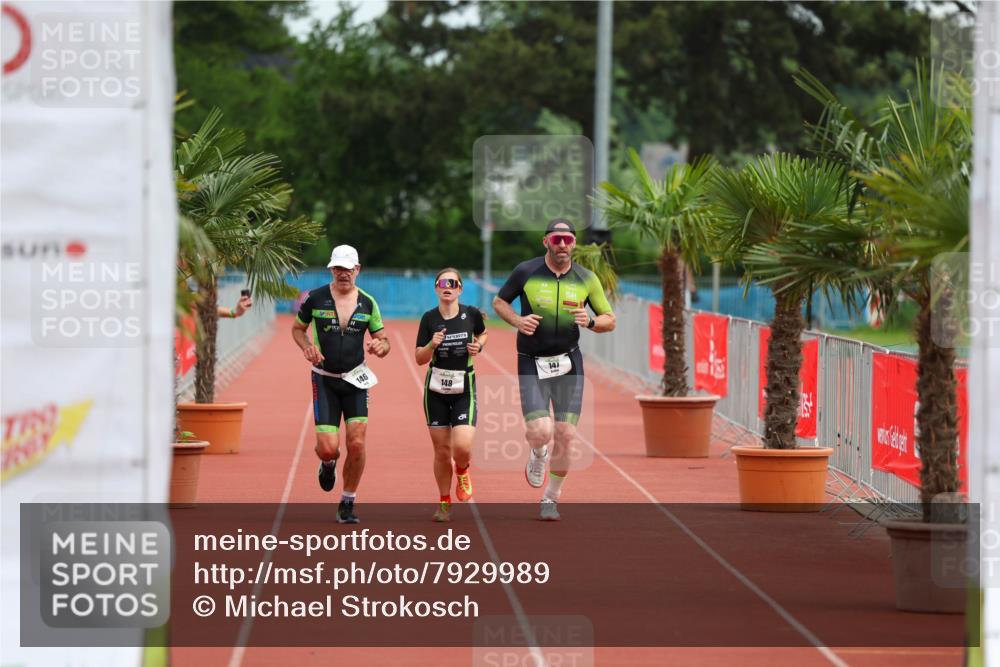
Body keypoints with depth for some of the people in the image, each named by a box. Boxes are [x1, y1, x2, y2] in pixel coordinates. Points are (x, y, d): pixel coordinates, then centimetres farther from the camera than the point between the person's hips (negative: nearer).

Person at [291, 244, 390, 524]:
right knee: (328, 447, -10)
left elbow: (383, 340, 8)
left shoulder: (368, 303, 1)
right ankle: (328, 465, 30)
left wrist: (380, 346, -17)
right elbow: (297, 328, 11)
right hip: (324, 380, -1)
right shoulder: (315, 299, -3)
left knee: (357, 443, -10)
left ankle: (347, 504, 7)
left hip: (355, 379, 1)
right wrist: (307, 348, -11)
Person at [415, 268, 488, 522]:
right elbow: (420, 359, -3)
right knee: (441, 450, 4)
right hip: (436, 390, 1)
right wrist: (432, 344, -22)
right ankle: (444, 503, 22)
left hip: (464, 390, -1)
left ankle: (462, 473, 19)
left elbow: (482, 334, 17)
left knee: (462, 447, -17)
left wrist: (479, 346, -4)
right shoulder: (429, 318, -5)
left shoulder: (472, 314, -6)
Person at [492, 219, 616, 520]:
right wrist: (517, 321, -11)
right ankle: (537, 454, 22)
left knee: (566, 436, -4)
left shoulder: (586, 279, 0)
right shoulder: (526, 272, -6)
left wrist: (590, 321, -15)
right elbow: (499, 302, 9)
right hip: (532, 363, -2)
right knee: (540, 432, -17)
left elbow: (610, 320, 7)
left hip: (569, 362, 2)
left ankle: (551, 498, 16)